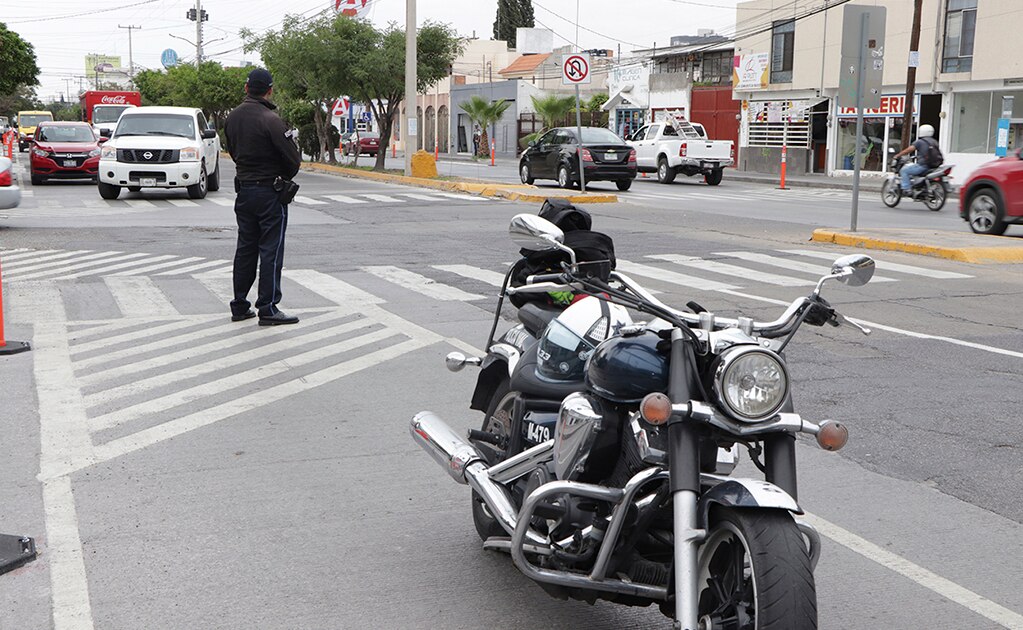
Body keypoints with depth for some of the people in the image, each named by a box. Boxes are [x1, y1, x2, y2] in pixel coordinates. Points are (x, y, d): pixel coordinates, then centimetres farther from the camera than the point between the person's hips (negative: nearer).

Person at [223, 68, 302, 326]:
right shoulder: (270, 120, -18)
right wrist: (285, 176, 3)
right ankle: (267, 309, -1)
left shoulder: (232, 117, 6)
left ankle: (240, 306, 19)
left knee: (245, 249, 14)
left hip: (243, 189, 7)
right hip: (270, 191, -7)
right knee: (271, 250, -2)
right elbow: (293, 159, -17)